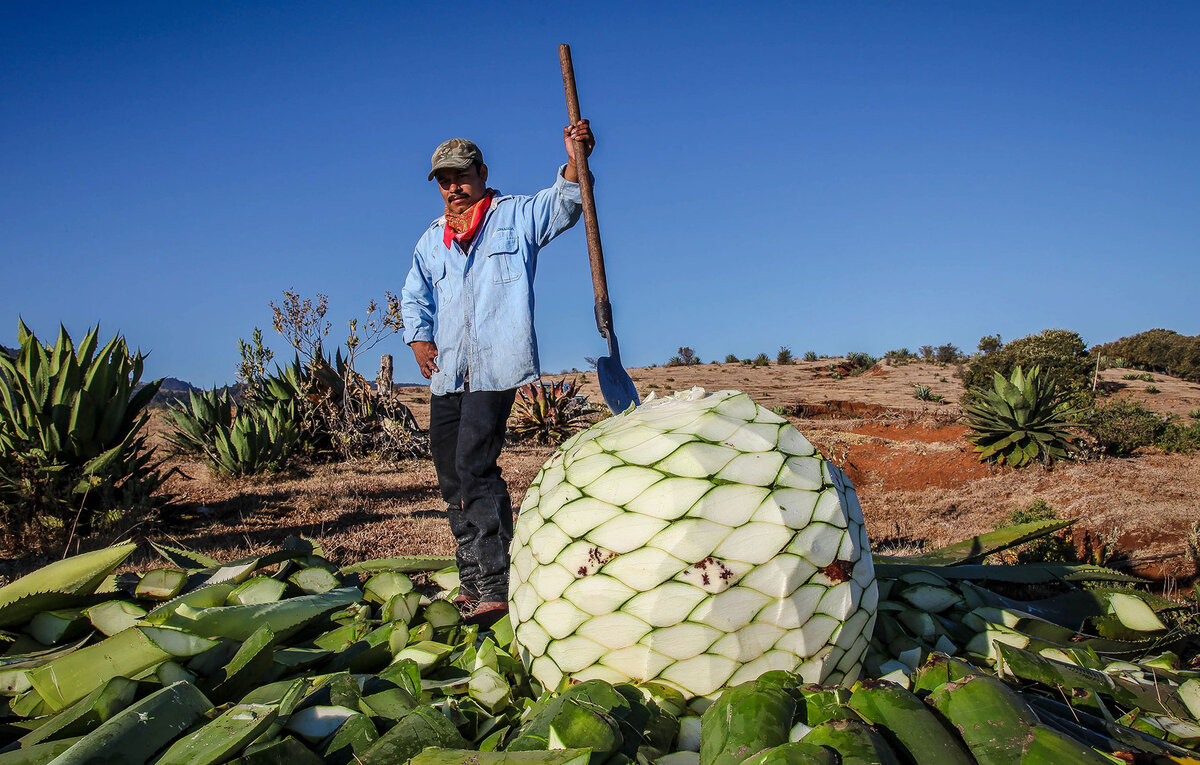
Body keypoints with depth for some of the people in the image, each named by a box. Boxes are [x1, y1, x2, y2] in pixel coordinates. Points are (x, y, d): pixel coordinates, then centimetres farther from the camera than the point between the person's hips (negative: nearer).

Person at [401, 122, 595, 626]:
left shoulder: (517, 216, 6)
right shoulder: (432, 239, 20)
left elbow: (563, 204, -10)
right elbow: (414, 295, 22)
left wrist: (575, 160, -29)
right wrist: (418, 338, 3)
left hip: (495, 368, -6)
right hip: (445, 374, 6)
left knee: (474, 470, -17)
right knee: (451, 478, 8)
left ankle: (496, 589, -12)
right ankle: (472, 583, 20)